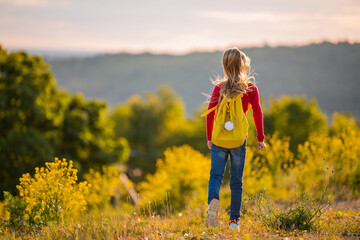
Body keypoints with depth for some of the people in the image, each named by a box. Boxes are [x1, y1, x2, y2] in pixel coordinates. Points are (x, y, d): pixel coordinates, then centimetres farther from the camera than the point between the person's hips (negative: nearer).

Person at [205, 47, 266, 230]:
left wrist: (209, 137, 11)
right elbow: (257, 114, -3)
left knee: (216, 175, -1)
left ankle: (213, 200, -32)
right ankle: (234, 220, 10)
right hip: (239, 140, 0)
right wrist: (260, 138, 8)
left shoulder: (219, 87, 1)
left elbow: (210, 113, 1)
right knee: (236, 181, 8)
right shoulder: (250, 89, -1)